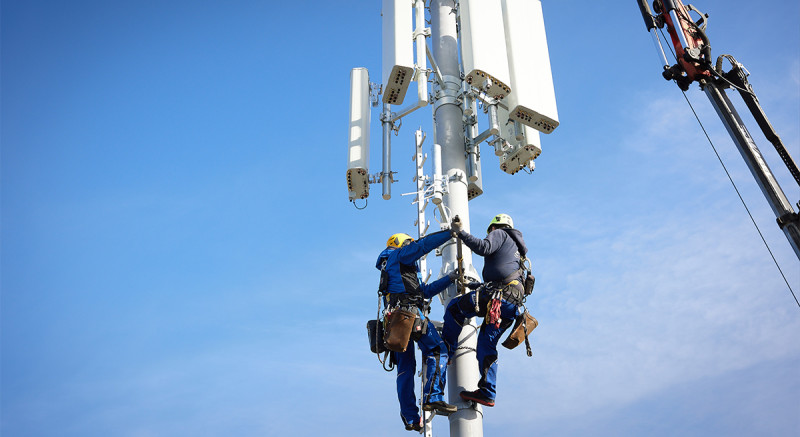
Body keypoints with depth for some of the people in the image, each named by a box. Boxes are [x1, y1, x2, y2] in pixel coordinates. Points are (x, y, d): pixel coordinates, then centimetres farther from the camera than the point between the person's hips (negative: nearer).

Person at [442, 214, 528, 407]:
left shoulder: (500, 234, 7)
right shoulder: (517, 248, 34)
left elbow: (484, 247, -14)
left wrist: (461, 233, -8)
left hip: (498, 296, -9)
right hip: (513, 304, 9)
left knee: (454, 307, 2)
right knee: (486, 345, 10)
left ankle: (445, 351, 7)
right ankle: (487, 393, 6)